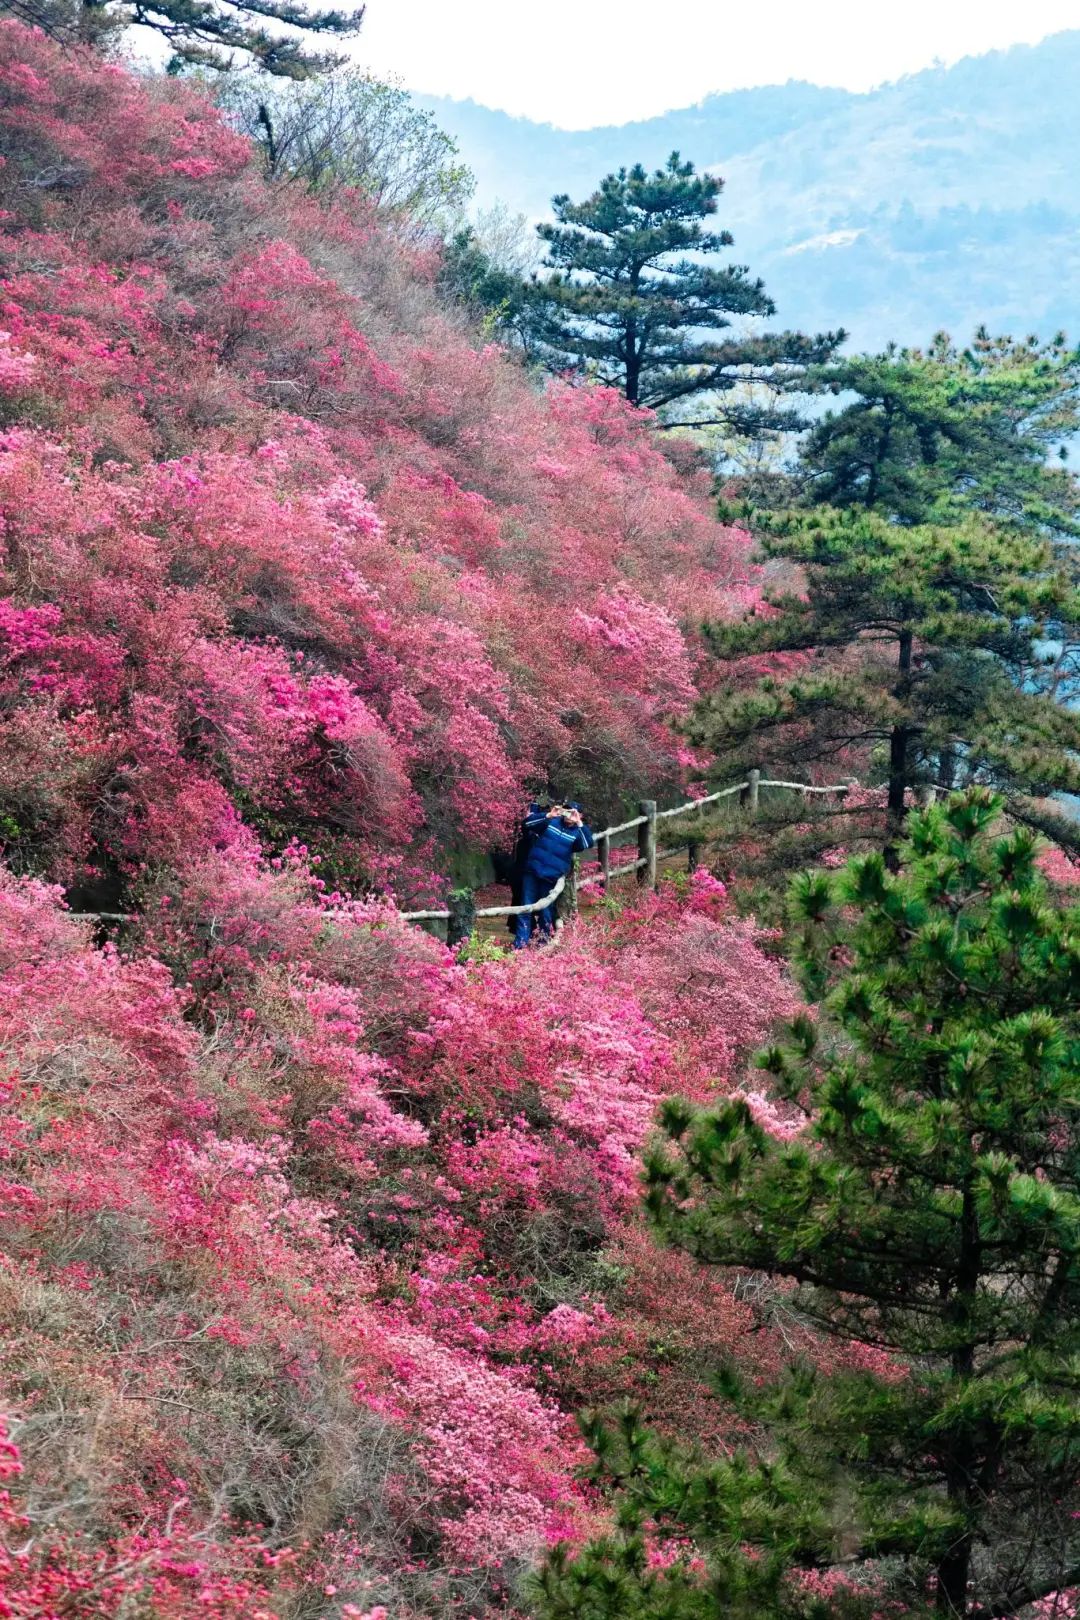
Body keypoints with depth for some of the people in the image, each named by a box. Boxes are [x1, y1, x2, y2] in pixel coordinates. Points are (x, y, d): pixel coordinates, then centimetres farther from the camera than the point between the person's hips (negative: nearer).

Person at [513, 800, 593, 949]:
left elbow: (588, 844, -18)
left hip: (551, 879, -1)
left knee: (546, 913, 7)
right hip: (532, 872, 1)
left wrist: (579, 824, -22)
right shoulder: (551, 822, 5)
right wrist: (548, 815, -15)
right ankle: (520, 945, 3)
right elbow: (527, 823, -4)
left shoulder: (577, 833, 3)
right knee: (526, 909, 1)